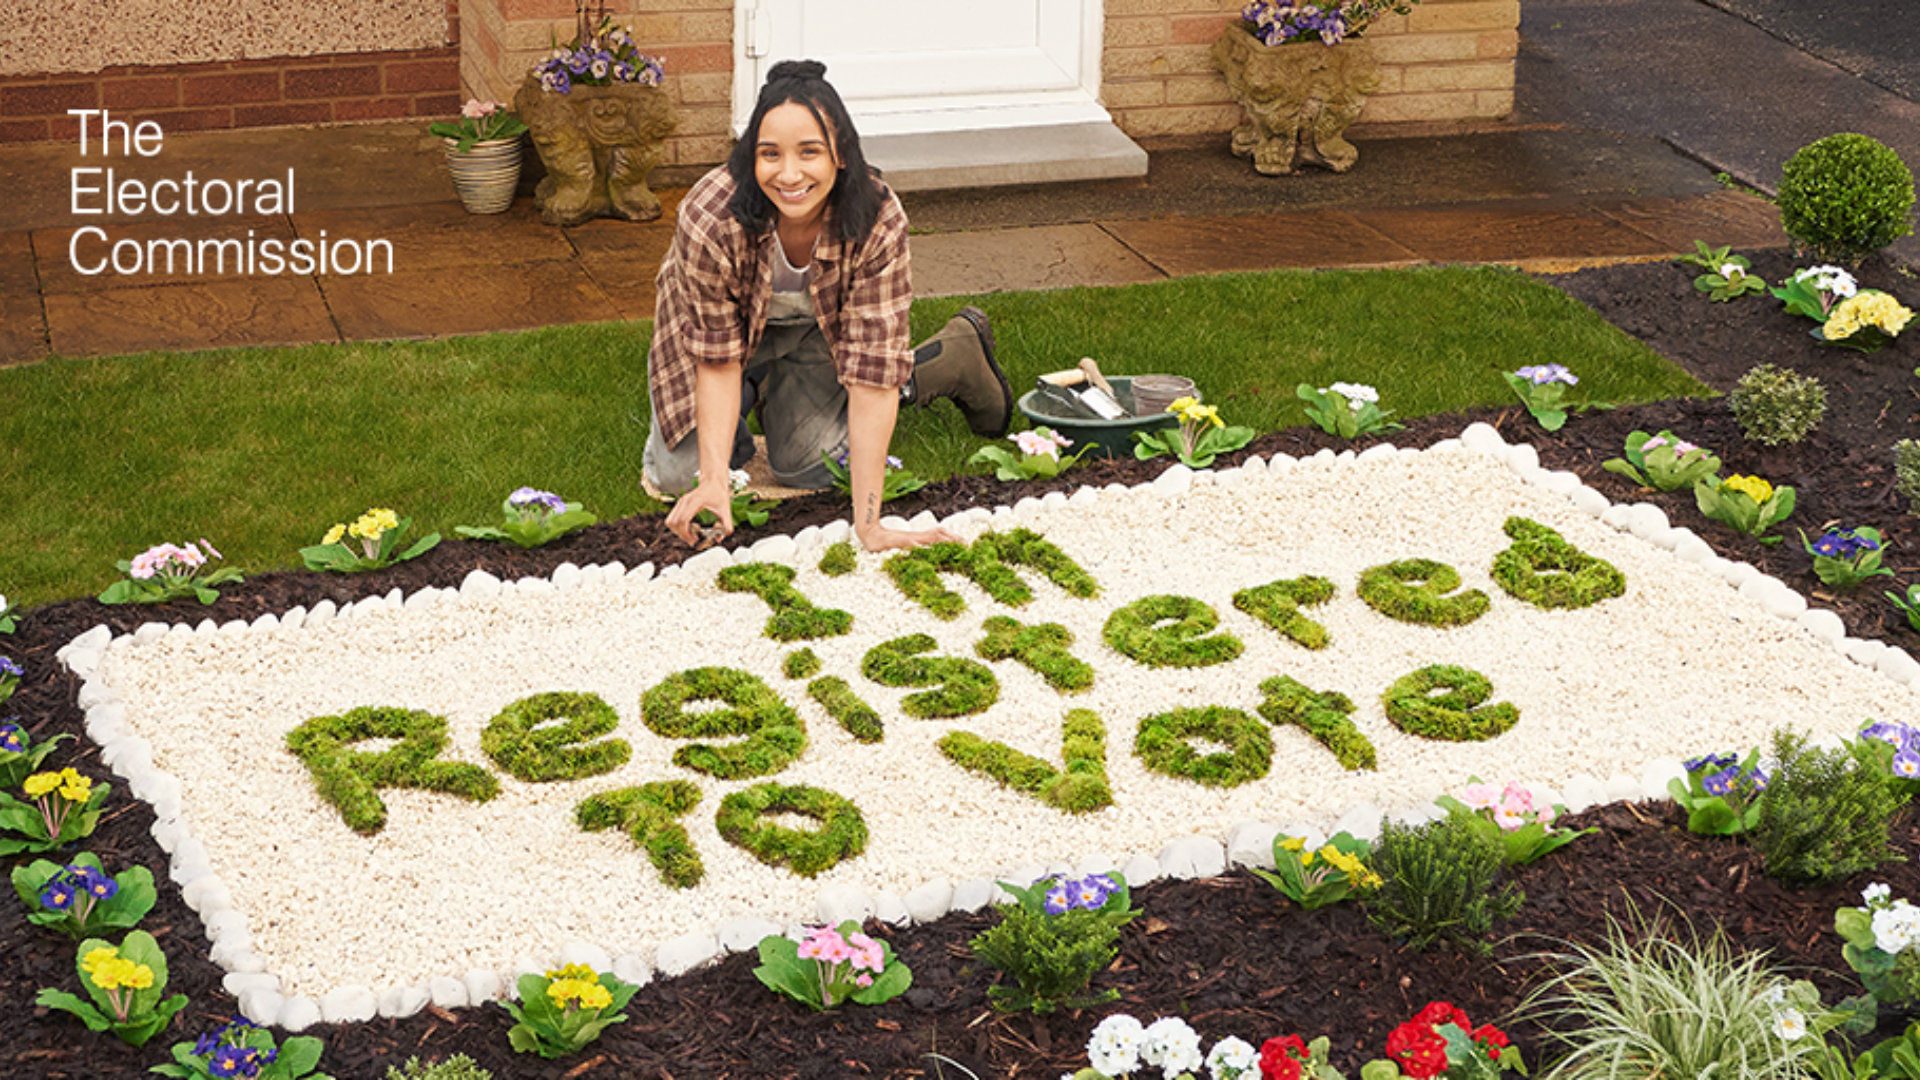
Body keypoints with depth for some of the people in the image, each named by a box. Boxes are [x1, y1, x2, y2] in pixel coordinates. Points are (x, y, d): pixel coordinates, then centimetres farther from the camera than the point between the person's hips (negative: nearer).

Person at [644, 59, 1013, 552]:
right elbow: (718, 358, -26)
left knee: (807, 466, -6)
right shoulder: (709, 220, -39)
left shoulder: (879, 222, -37)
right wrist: (715, 478, -36)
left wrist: (868, 526, -38)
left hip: (819, 323, 1)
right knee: (677, 473, -12)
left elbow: (871, 370, -35)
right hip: (728, 323, 0)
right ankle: (755, 391, 21)